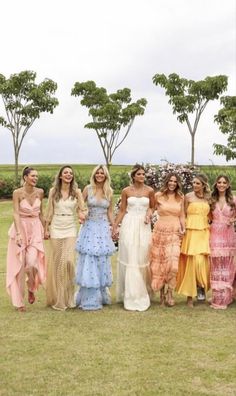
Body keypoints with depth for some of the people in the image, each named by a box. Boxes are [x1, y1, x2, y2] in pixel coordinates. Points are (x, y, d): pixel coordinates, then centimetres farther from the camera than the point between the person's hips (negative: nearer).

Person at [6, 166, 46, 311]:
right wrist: (18, 233, -25)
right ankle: (19, 301, 16)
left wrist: (45, 229, 15)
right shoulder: (17, 193, -9)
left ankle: (32, 288, 19)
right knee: (19, 265, 3)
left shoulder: (40, 192, 2)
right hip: (21, 228, -2)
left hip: (35, 229, 2)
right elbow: (16, 214, -15)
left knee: (32, 262, -14)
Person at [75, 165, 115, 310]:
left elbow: (110, 211, 11)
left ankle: (101, 295, 22)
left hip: (103, 228, 2)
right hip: (90, 227, -2)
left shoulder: (109, 191, 5)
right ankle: (89, 298, 7)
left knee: (102, 261, 8)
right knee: (89, 261, -1)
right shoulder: (88, 189, -1)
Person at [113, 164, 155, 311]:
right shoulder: (126, 191, 1)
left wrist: (149, 214, -7)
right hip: (129, 225, 0)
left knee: (142, 259, 3)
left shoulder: (150, 190, 2)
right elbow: (122, 211, 6)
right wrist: (115, 227, 3)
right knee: (129, 259, 0)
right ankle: (130, 295, 8)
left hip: (143, 226, 1)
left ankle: (141, 293, 17)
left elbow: (152, 207, 14)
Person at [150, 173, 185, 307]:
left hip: (175, 233, 1)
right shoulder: (158, 196, 1)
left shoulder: (180, 197, 8)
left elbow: (182, 215, 13)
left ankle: (170, 292, 1)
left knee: (173, 261, -12)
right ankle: (161, 292, 16)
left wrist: (183, 229, 2)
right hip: (160, 231, -1)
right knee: (159, 261, 3)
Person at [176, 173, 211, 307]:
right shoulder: (188, 196, 0)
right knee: (192, 261, -7)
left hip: (204, 232, 3)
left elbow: (210, 215, 17)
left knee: (203, 261, -2)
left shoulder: (208, 198, 10)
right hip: (191, 231, -3)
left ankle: (201, 287, 18)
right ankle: (190, 294, 3)